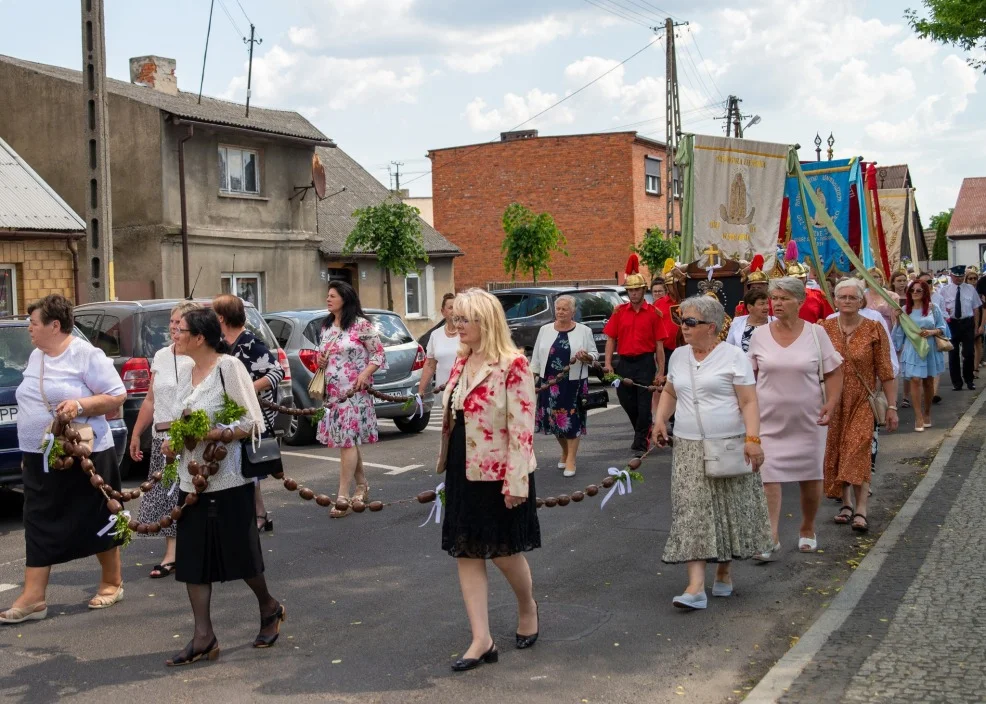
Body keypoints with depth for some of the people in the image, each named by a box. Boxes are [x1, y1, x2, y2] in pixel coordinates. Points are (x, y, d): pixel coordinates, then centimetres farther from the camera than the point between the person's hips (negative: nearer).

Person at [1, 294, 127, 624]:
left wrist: (80, 404, -27)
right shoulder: (35, 357, 11)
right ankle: (33, 598, 4)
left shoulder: (87, 355, -12)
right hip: (40, 458, 7)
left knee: (97, 521, 6)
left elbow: (117, 396, -13)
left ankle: (112, 582, 23)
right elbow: (31, 405, 19)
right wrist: (27, 453, 17)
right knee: (39, 525, 3)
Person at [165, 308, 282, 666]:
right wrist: (176, 441, 3)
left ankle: (269, 608, 30)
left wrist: (207, 435, -23)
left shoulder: (228, 367, -12)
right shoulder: (189, 375, 11)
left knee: (240, 554, 5)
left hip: (228, 479, -7)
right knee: (192, 557, 4)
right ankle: (203, 637, 9)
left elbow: (250, 423, -15)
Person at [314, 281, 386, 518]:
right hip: (332, 392, 7)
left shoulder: (361, 325, -8)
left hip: (354, 392, -7)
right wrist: (320, 361, 2)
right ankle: (362, 485, 26)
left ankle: (343, 496, -11)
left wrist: (365, 374, -20)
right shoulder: (326, 327, 13)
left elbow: (379, 355, -6)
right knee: (348, 440, 12)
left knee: (347, 441, -11)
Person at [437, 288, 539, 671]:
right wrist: (445, 462, 16)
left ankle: (528, 608, 35)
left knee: (503, 550, 6)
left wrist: (516, 482, -21)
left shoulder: (513, 366, -16)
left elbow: (522, 428, -19)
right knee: (466, 553, 5)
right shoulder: (462, 362, 7)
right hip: (463, 472, 7)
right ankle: (481, 640, 10)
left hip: (499, 475, -7)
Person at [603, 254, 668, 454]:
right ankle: (644, 431, 35)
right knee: (626, 401, 12)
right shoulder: (619, 312, 5)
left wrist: (660, 372, -6)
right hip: (624, 363, 3)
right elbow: (611, 339, 7)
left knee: (644, 405, -2)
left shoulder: (653, 313, -3)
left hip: (645, 363, -3)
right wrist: (608, 364, -4)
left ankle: (641, 443, 8)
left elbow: (659, 345, -3)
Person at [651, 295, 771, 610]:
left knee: (728, 511, 6)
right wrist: (660, 419, 9)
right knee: (692, 514, -6)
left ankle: (724, 572, 26)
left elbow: (749, 401, -8)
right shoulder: (678, 356, 11)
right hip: (689, 448, 4)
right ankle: (696, 587, -10)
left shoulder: (733, 356, -5)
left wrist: (752, 438, -19)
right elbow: (670, 391, 25)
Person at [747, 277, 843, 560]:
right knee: (768, 476, -8)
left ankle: (807, 530, 31)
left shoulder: (816, 333, -2)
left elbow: (833, 372, 1)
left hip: (808, 419, 0)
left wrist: (830, 404, -11)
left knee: (810, 477, 11)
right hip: (768, 419, 0)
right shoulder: (759, 335, 1)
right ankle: (771, 538, -5)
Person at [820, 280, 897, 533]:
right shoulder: (825, 328, 2)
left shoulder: (874, 329, -3)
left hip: (863, 401, -3)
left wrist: (892, 406, -5)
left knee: (858, 451, -14)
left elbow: (885, 371, -2)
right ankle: (846, 503, 21)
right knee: (837, 451, 7)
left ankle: (861, 510, -14)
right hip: (833, 401, 3)